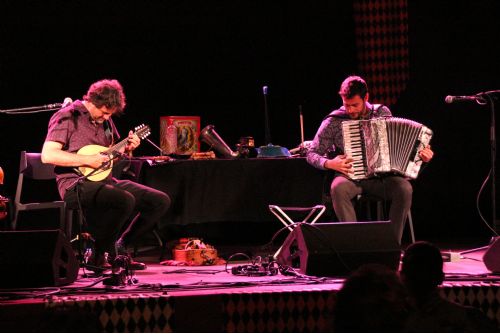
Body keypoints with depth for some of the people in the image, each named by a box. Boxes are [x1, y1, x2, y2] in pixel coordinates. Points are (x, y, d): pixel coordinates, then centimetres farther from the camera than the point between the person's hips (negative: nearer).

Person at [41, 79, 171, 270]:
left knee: (161, 201, -1)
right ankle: (97, 254, -15)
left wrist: (126, 149, 5)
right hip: (77, 184, -9)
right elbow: (47, 155, -20)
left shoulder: (105, 120, 16)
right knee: (125, 200, -35)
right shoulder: (68, 117, -9)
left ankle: (118, 248, 8)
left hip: (105, 180, 9)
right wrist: (87, 160, -21)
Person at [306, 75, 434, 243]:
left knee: (404, 188, -30)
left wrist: (422, 155, -1)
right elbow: (312, 154, 4)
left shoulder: (382, 113, 7)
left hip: (381, 178, 2)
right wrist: (329, 164, -17)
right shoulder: (333, 122, 0)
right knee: (338, 188, -37)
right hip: (350, 176, -2)